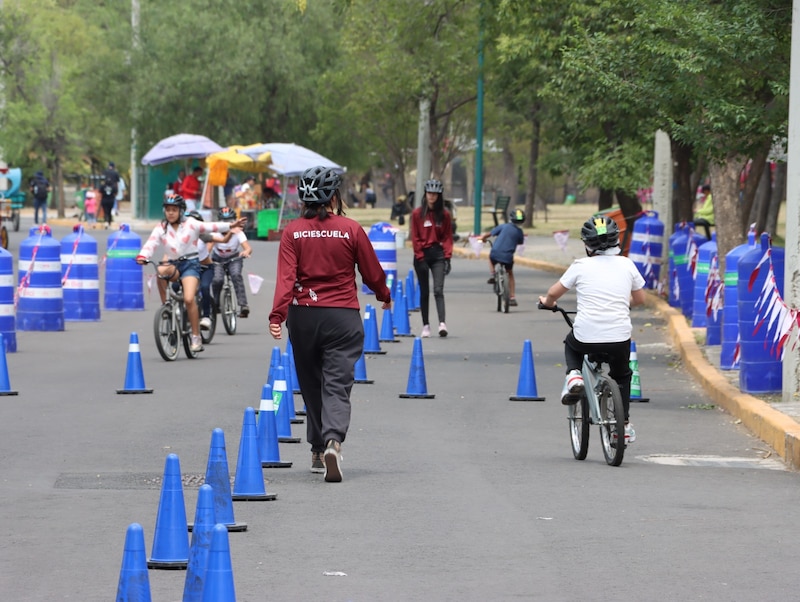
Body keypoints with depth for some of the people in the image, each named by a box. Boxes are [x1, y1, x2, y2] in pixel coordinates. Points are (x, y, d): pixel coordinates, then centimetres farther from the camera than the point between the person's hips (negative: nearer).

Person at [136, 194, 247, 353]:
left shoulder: (191, 225, 1)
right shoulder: (161, 229, 6)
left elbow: (211, 227, -5)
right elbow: (151, 244, -8)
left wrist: (231, 226, -17)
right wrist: (142, 256, -27)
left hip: (190, 264, -3)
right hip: (173, 265, 3)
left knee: (189, 299, -23)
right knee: (161, 271, -35)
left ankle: (196, 338, -14)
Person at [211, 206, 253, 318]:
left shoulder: (238, 233, -22)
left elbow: (248, 248, -34)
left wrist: (246, 252, -58)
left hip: (234, 259, 0)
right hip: (218, 260, 0)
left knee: (236, 275, -30)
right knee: (218, 280, -25)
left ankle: (243, 305, -34)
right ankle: (216, 304, 1)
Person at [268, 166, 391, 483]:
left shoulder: (293, 231, -2)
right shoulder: (351, 229, -4)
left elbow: (286, 276, -12)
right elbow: (372, 273, 5)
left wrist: (277, 314, -18)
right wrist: (385, 296, 24)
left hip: (303, 316, 2)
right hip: (343, 316, -2)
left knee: (312, 385, 16)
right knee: (337, 384, -5)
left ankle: (318, 450, 25)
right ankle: (333, 441, -28)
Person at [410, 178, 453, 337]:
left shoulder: (444, 214, 4)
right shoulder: (417, 213, 1)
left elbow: (448, 236, 5)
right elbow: (415, 237, 0)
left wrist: (447, 256, -4)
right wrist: (420, 256, -7)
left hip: (438, 254, 0)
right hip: (422, 254, 0)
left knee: (438, 290, -12)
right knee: (424, 292, 6)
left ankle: (442, 323, -23)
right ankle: (426, 326, 11)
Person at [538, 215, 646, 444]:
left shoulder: (581, 266, -1)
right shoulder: (626, 265, 5)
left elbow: (553, 293, 7)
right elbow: (640, 298, 18)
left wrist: (546, 302, 31)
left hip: (586, 337, -1)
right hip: (619, 339, 2)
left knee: (571, 344, 35)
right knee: (622, 376, 29)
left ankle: (574, 376, 8)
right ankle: (624, 423, 24)